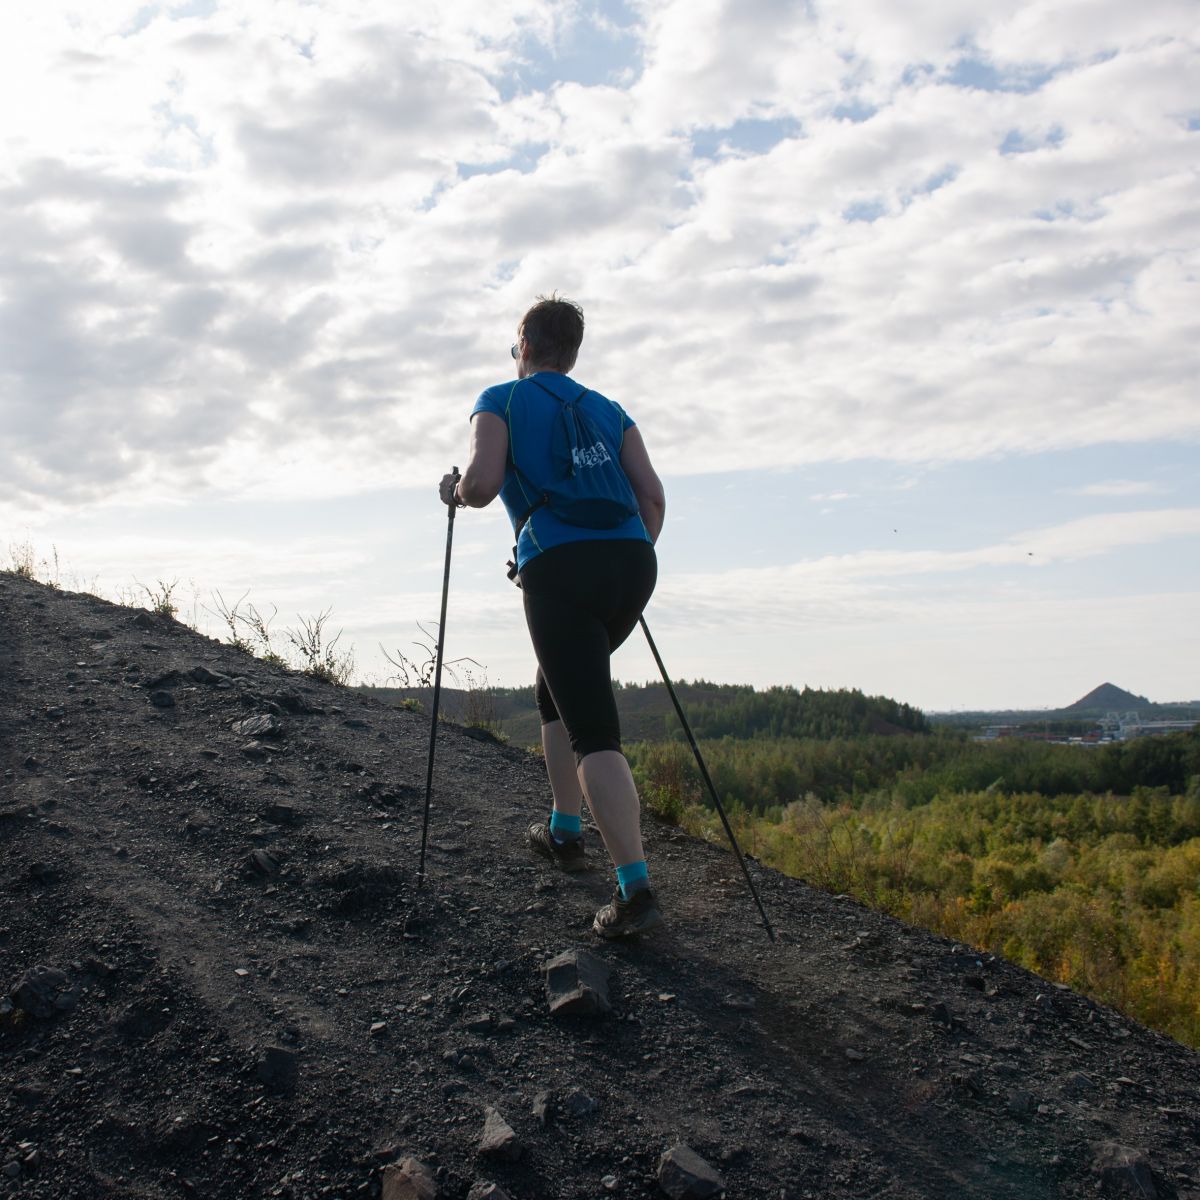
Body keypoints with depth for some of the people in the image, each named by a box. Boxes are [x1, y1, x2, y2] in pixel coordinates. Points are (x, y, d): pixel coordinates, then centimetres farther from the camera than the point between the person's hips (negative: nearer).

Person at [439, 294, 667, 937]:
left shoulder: (502, 400, 11)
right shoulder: (608, 409, 24)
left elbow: (484, 481, -7)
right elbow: (653, 497, 14)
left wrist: (458, 492, 15)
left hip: (559, 569, -5)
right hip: (632, 559, 6)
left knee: (593, 733, -9)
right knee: (556, 691, 27)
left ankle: (635, 889, -17)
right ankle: (564, 831, 32)